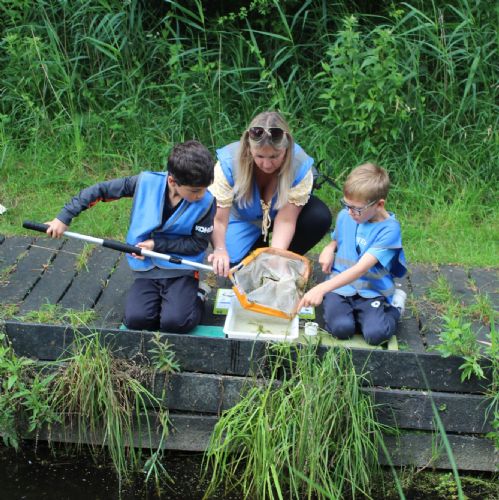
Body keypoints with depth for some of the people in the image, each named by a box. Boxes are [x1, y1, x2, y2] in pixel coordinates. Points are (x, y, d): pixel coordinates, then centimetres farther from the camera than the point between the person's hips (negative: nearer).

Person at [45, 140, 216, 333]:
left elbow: (199, 243, -8)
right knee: (136, 319, -21)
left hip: (180, 271, -2)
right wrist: (64, 217, -6)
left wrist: (158, 244, -17)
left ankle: (195, 297, 8)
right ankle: (160, 298, 13)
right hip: (146, 269, 2)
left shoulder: (206, 203, -16)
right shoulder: (146, 182, -13)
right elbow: (101, 190, -4)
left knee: (176, 322, -26)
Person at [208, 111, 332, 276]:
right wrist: (220, 249, -56)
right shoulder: (229, 162, -34)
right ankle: (259, 248, 10)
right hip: (243, 219, -1)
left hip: (278, 214, 1)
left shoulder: (300, 165, -34)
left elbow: (286, 220, -33)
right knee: (229, 263, -25)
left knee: (320, 217, -28)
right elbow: (218, 218, -37)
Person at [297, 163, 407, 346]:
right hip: (339, 287, 3)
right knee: (341, 327, -27)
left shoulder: (389, 229, -16)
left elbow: (361, 269, -25)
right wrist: (329, 249, 1)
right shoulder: (344, 216, 3)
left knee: (376, 333, -27)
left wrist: (322, 288, -34)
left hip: (371, 291, -3)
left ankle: (393, 306, 6)